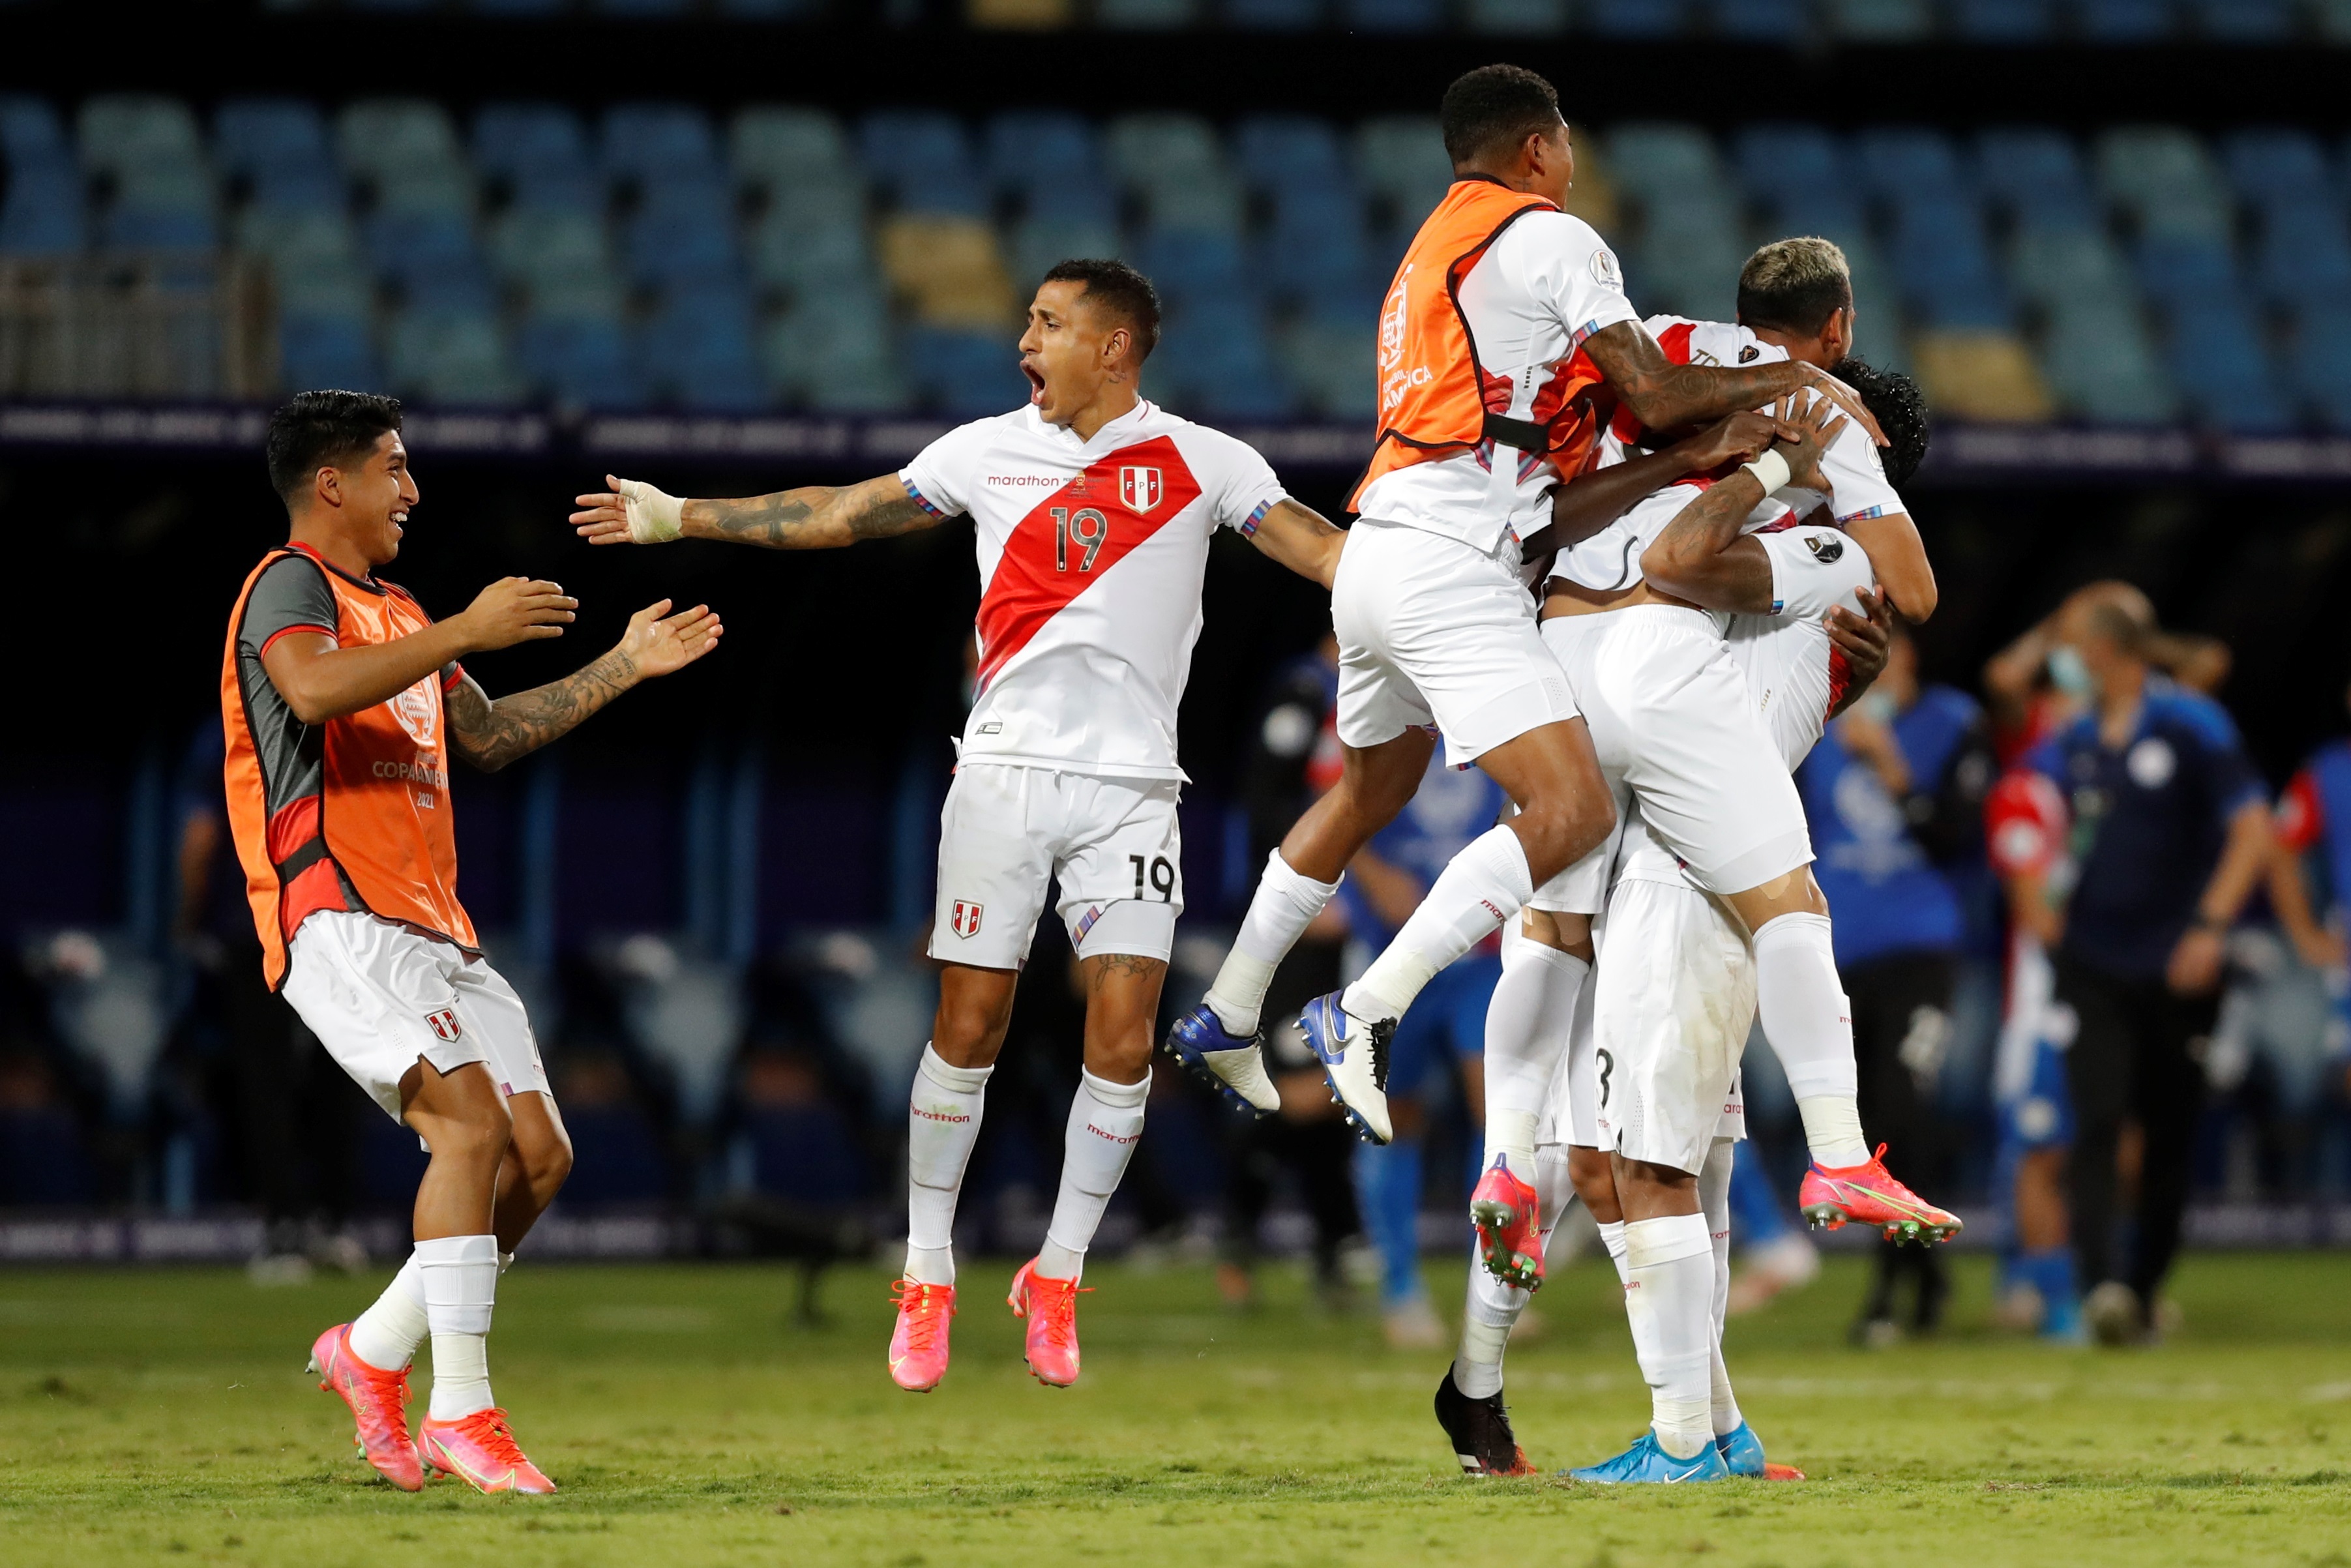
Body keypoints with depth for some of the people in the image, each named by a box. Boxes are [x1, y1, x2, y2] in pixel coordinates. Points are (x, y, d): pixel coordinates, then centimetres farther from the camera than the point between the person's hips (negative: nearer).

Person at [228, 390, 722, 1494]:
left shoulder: (397, 614, 25)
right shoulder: (292, 587, -5)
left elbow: (488, 736, 33)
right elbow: (314, 689, -27)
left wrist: (623, 669, 30)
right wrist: (466, 633, -26)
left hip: (431, 929, 9)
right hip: (338, 920, -9)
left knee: (539, 1156, 2)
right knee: (471, 1122, -23)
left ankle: (372, 1351, 14)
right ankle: (461, 1410, -23)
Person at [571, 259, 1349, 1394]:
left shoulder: (1199, 463, 2)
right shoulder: (988, 452, 9)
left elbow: (1325, 551, -4)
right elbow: (837, 516, 17)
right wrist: (680, 518, 19)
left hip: (1132, 784, -1)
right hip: (1006, 766, 1)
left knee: (1124, 1035, -9)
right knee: (969, 1023, -3)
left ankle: (1057, 1276, 7)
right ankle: (926, 1277, 10)